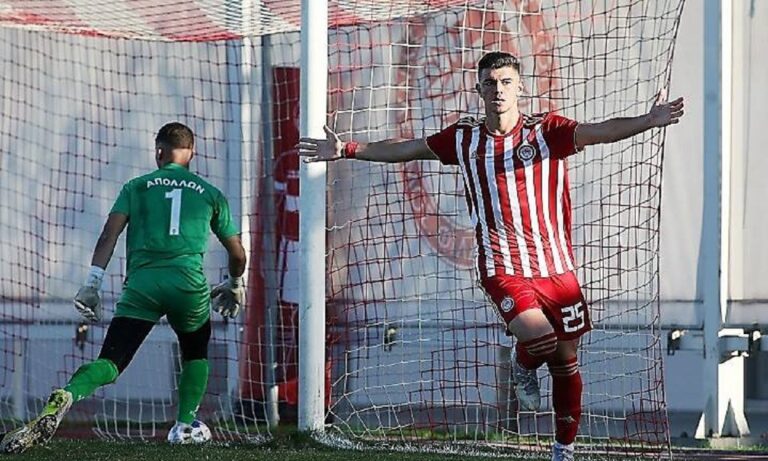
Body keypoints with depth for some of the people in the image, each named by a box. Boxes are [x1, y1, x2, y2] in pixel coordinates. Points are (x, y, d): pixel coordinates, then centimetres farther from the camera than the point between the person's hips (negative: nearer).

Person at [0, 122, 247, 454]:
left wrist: (92, 284, -2)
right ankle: (185, 425, 23)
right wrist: (234, 286, 44)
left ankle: (66, 397, -36)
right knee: (196, 352, 29)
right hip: (190, 283, 0)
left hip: (142, 283, 0)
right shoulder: (209, 193, 20)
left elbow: (109, 234, 2)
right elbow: (237, 254, 24)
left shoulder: (137, 187, 17)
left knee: (111, 362, -9)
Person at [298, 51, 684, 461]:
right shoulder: (465, 139, 4)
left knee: (566, 360, 7)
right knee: (537, 335, -25)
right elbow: (405, 150, 16)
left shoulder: (546, 131, -3)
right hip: (502, 268, -1)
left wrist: (648, 121, -34)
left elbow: (599, 132, -17)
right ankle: (523, 367, 12)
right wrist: (347, 150, 15)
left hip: (555, 265, 1)